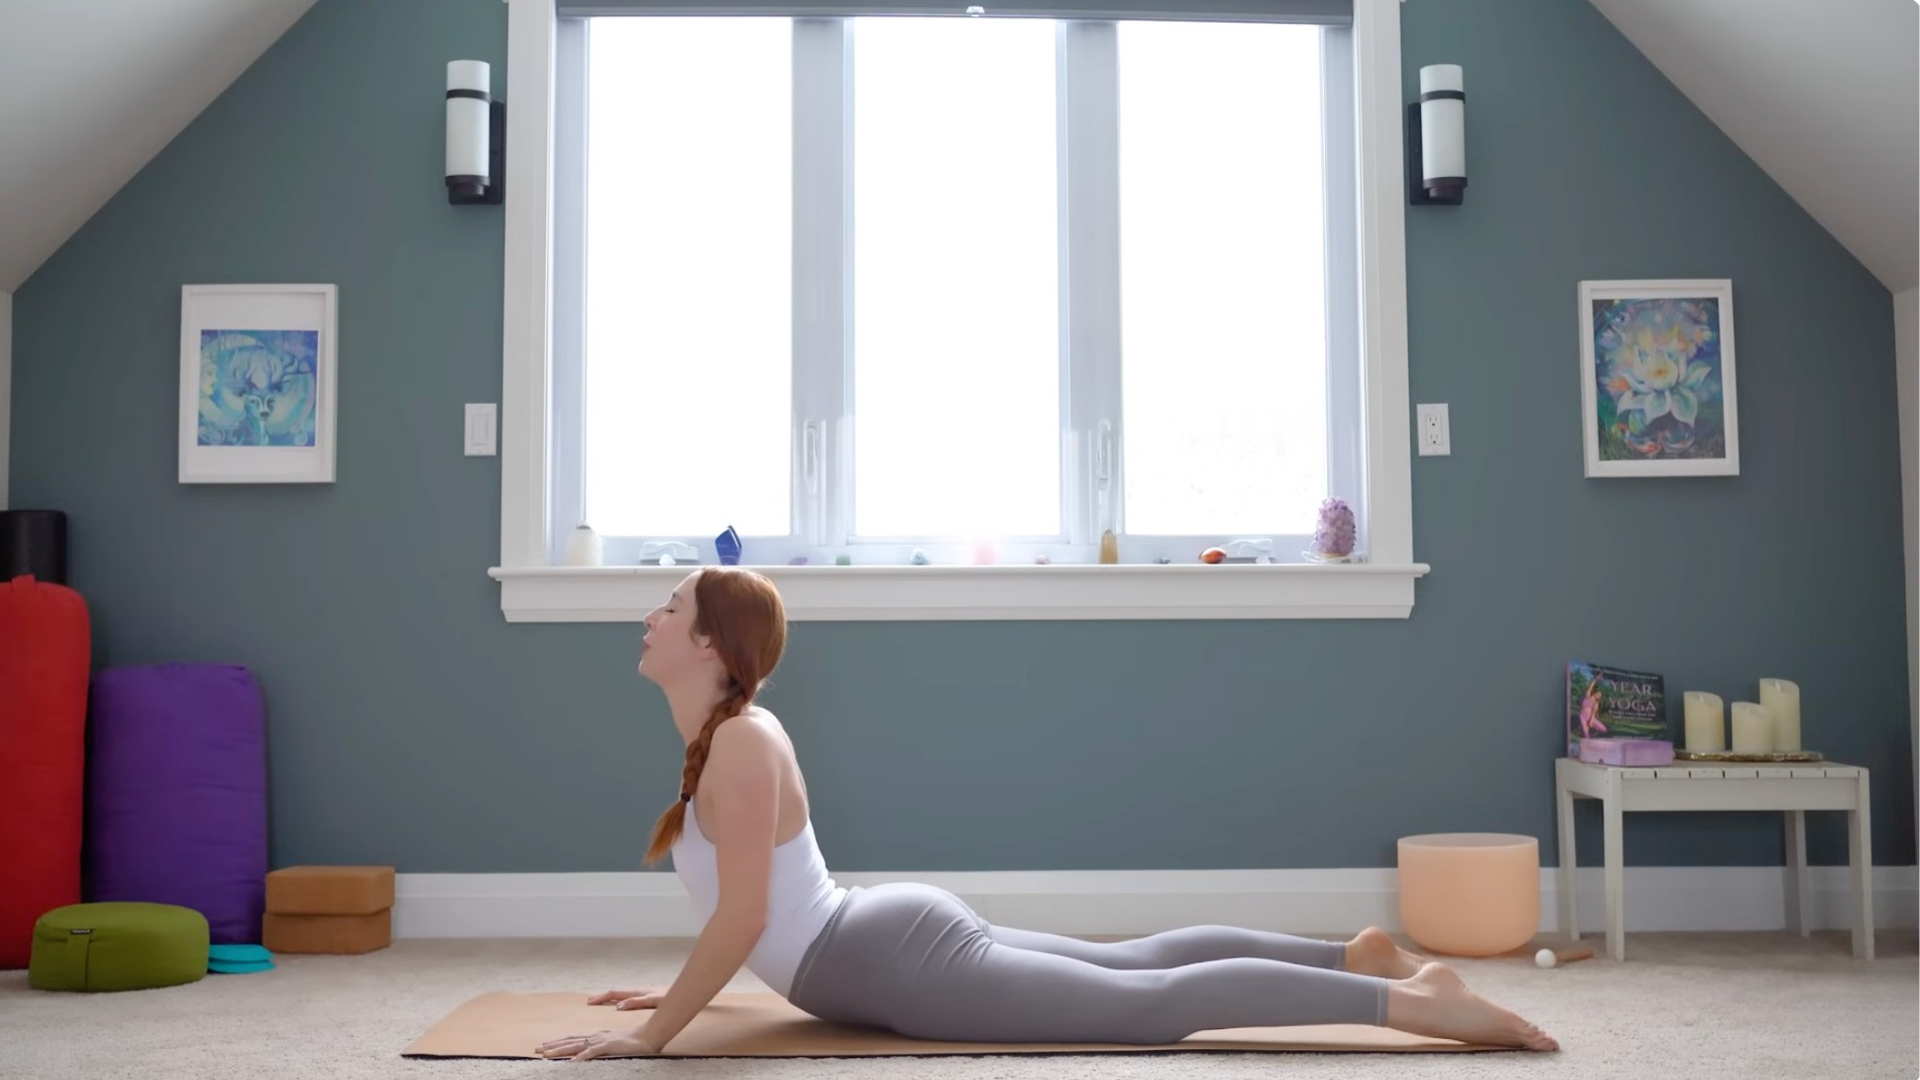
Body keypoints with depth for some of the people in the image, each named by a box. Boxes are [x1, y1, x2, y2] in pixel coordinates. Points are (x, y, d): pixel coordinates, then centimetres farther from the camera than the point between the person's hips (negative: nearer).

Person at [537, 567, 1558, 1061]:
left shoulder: (740, 744, -18)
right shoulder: (726, 735, 13)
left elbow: (743, 917, -24)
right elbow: (752, 910, 25)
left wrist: (652, 1032, -18)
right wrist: (681, 989, 25)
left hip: (907, 965, -10)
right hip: (898, 934, 10)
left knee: (1157, 1003, -11)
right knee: (1136, 962, 16)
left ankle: (1406, 999, -11)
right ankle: (1359, 955, 20)